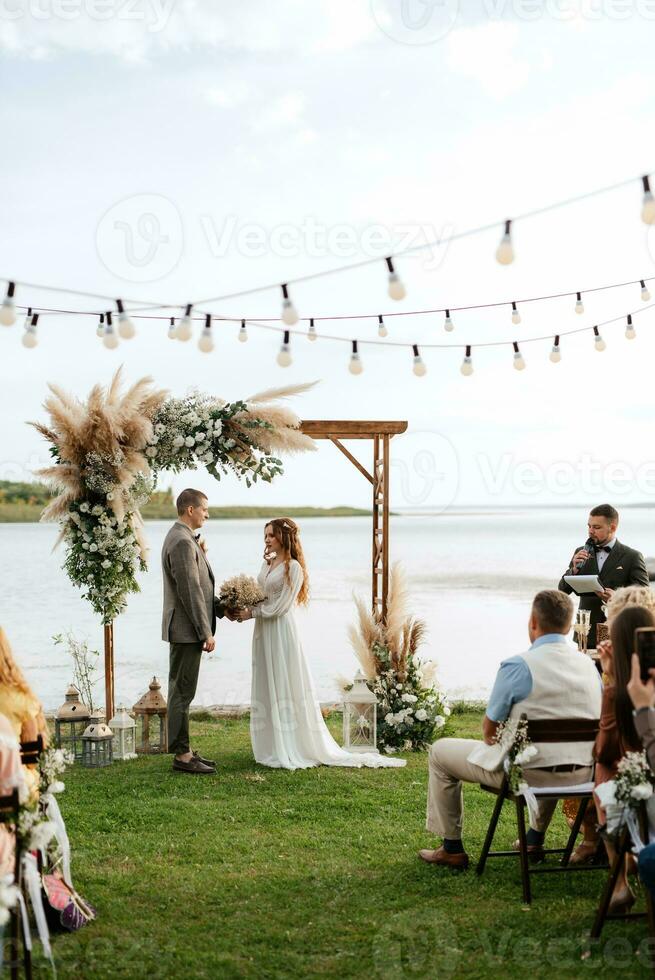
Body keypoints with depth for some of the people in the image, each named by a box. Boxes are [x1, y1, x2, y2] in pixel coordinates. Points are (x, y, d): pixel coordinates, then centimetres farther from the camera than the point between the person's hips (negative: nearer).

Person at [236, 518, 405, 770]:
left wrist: (251, 613, -10)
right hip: (263, 631, 8)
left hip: (281, 631, -8)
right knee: (266, 689, 10)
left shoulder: (293, 567, -12)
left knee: (285, 688, -3)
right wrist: (243, 610, -3)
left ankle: (291, 751, 3)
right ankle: (274, 747, 17)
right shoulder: (267, 563, 12)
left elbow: (279, 607, -16)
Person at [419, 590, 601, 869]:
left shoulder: (517, 666, -16)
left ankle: (452, 848, 21)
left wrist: (490, 738, 18)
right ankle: (535, 839, 49)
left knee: (440, 752, 14)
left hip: (529, 775, -6)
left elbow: (489, 728, -7)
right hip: (581, 776, 6)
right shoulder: (590, 666, 2)